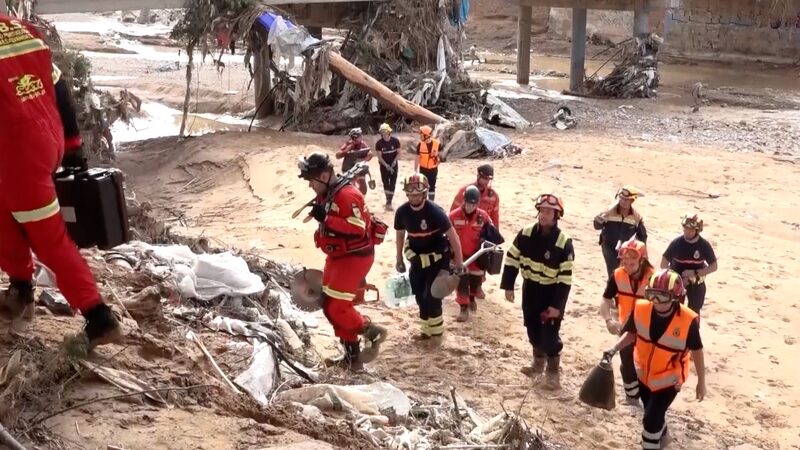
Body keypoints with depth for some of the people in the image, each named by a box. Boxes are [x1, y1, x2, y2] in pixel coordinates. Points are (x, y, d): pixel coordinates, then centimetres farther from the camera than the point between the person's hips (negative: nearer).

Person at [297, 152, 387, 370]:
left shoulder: (347, 195, -22)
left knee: (337, 307, -12)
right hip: (338, 256, 10)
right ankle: (352, 356, 21)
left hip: (355, 257, -10)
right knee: (329, 306, 12)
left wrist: (325, 218, -31)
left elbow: (357, 229, -30)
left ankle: (372, 332, 11)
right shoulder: (326, 194, 8)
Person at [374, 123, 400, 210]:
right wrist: (386, 165, -19)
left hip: (393, 165, 0)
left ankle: (389, 202, -1)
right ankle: (388, 201, 19)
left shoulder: (395, 141, -12)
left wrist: (394, 161, -18)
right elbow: (379, 156, -10)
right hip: (384, 165, 0)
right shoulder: (379, 143, -13)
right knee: (385, 183, 6)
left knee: (392, 184, -4)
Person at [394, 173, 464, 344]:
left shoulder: (435, 211, -26)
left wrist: (459, 262, -18)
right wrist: (399, 259, 14)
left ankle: (436, 331, 13)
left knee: (431, 296, -7)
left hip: (438, 257, -5)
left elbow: (452, 235, -20)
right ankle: (427, 329, 29)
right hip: (417, 257, 5)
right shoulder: (402, 212, -11)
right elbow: (400, 235, 7)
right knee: (420, 295, 11)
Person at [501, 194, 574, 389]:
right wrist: (508, 286, -1)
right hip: (530, 288, 4)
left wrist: (557, 305, -19)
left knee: (549, 334, -3)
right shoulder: (526, 233, -8)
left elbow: (565, 278, -17)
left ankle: (553, 371, 16)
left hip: (551, 292, -4)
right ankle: (538, 362, 38)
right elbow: (512, 259, 1)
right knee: (532, 329, 16)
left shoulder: (564, 242, -19)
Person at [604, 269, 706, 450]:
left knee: (651, 419, -9)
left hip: (669, 379, -4)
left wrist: (701, 381, -4)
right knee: (653, 413, 26)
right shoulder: (641, 309, -19)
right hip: (644, 374, 4)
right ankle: (662, 435, 57)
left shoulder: (688, 320, -27)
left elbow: (696, 350, -13)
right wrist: (614, 348, -16)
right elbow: (631, 333, 0)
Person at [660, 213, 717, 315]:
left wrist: (695, 272, -20)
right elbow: (664, 264, -11)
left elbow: (713, 266, -7)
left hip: (696, 284, 1)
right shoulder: (676, 243, -16)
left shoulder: (704, 245, -14)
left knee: (694, 311, 11)